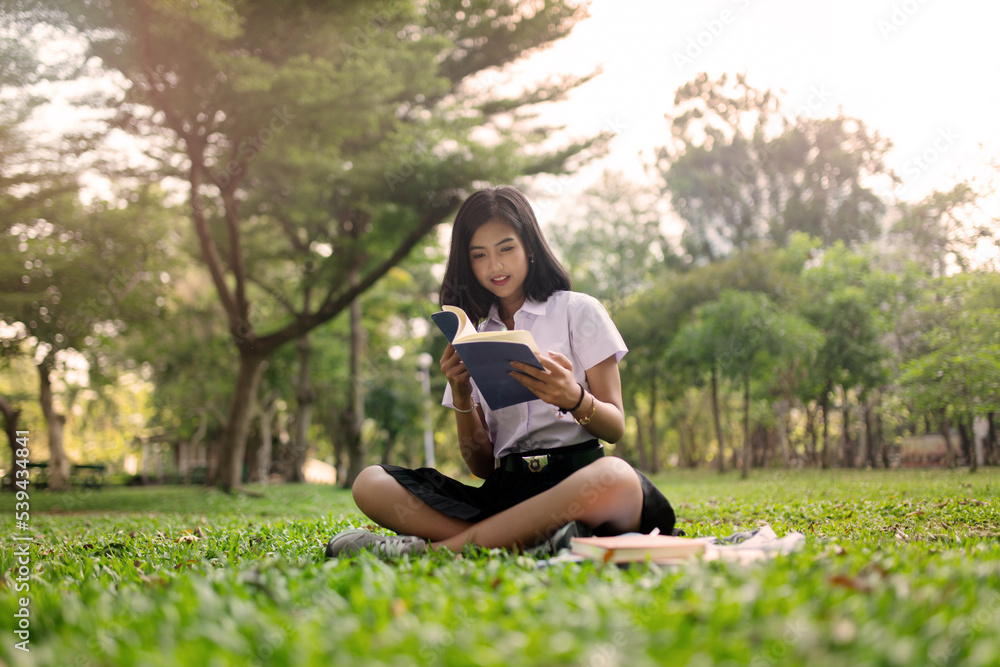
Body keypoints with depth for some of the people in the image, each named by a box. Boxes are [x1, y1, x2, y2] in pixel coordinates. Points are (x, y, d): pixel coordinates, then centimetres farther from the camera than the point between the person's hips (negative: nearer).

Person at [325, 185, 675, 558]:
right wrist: (461, 396, -3)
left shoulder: (578, 311, 11)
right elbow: (482, 465, 14)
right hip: (506, 486, 3)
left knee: (617, 478, -40)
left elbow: (616, 428, 4)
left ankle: (430, 548, -35)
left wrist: (573, 398, -17)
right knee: (370, 484, -17)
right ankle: (528, 537, -34)